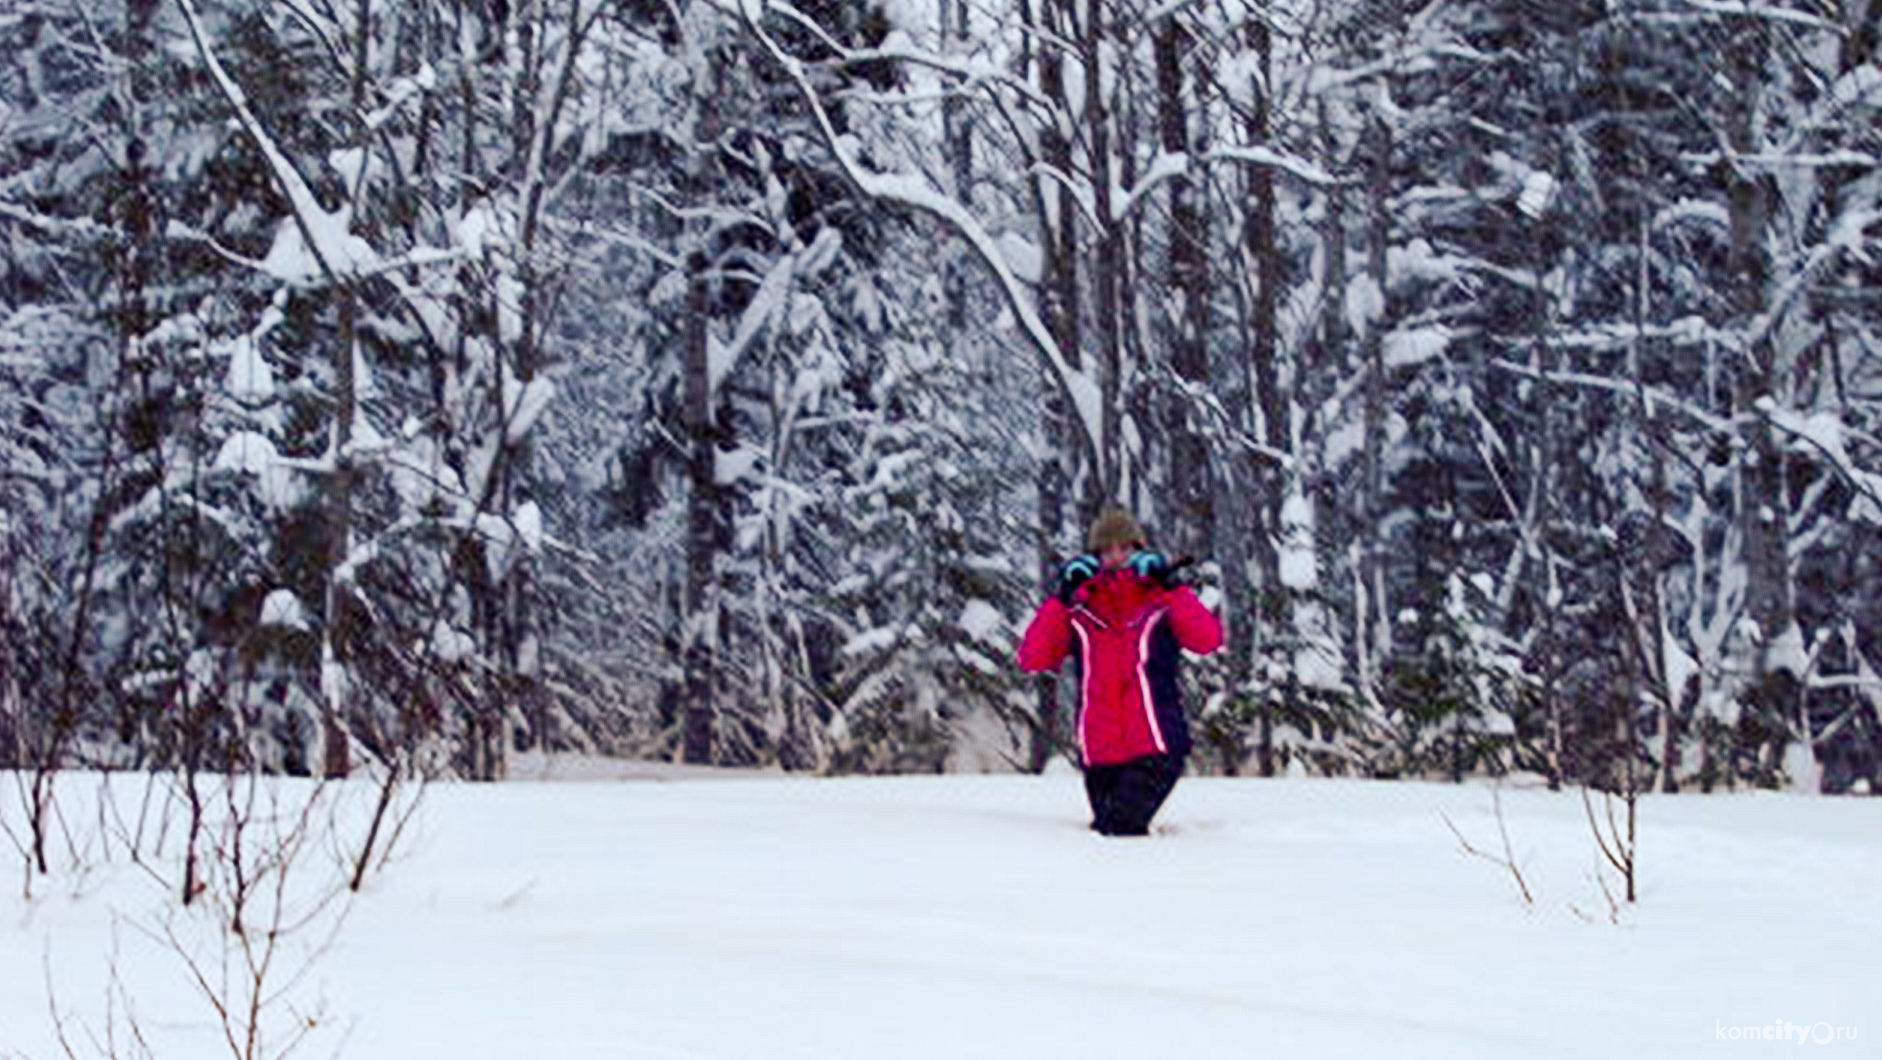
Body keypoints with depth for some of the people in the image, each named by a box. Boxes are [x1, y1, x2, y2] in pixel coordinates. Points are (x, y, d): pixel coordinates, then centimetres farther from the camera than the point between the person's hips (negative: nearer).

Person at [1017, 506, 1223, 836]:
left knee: (1120, 830, -21)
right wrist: (1061, 598, -7)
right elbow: (1031, 658, -1)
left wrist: (1171, 586, -16)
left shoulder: (1162, 604, 3)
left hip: (1156, 751, -4)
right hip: (1100, 756, 4)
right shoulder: (1079, 611, 7)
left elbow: (1208, 639, -13)